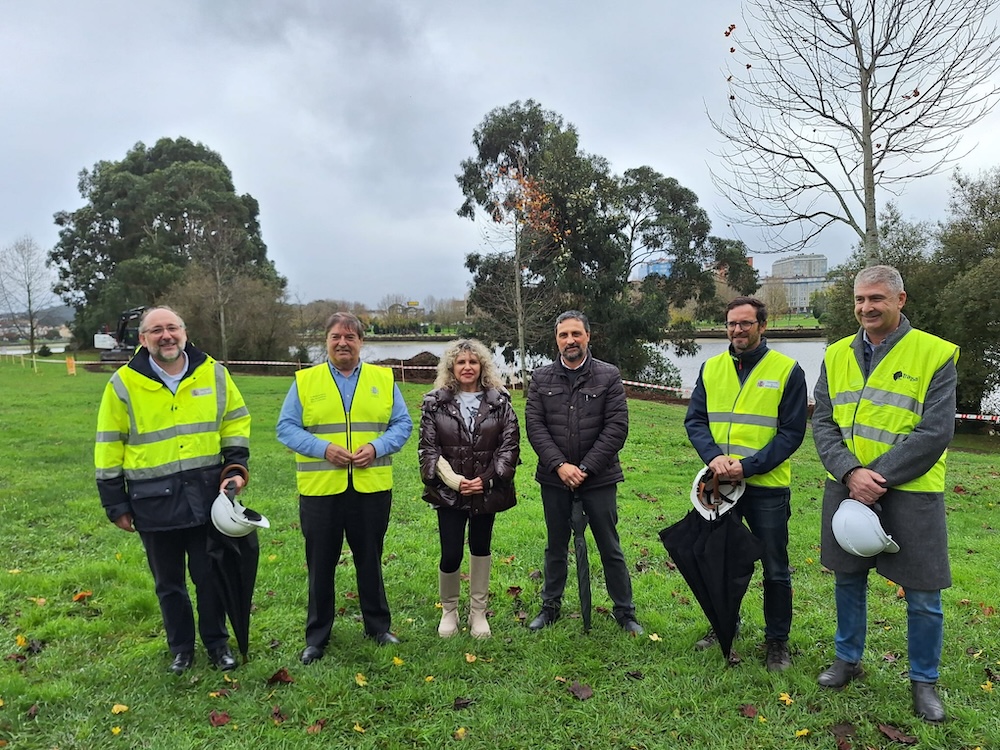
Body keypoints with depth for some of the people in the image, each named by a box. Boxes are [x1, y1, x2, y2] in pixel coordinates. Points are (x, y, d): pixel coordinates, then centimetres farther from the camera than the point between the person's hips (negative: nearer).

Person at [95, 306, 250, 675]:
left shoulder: (213, 373, -1)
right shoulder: (124, 384, -5)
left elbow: (235, 421, 8)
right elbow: (109, 447, 1)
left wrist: (235, 468, -3)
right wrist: (115, 503, 1)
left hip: (206, 494, 1)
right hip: (154, 501, 0)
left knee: (210, 575, 12)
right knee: (169, 582, 14)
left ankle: (217, 642, 31)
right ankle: (181, 648, 34)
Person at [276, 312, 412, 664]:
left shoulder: (383, 379, 5)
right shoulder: (305, 381, 1)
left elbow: (402, 423, 4)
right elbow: (286, 428, -2)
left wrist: (377, 447, -13)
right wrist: (323, 448, -16)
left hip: (372, 488, 1)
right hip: (320, 489, -1)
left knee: (370, 561, 15)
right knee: (320, 565, 10)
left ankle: (378, 626, 33)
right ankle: (316, 637, 26)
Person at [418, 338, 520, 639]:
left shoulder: (499, 402, 0)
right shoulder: (435, 403, -1)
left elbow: (510, 445, -3)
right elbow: (428, 448, -4)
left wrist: (486, 479, -12)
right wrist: (455, 481, -14)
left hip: (487, 491, 1)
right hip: (449, 492, -1)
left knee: (481, 550, 13)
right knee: (451, 555, -2)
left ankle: (478, 613, 28)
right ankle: (449, 610, 23)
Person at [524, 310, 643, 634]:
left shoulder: (609, 376, -4)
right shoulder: (541, 379, 2)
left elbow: (617, 427, -9)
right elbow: (534, 426, -4)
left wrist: (585, 468, -14)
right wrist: (559, 465, -15)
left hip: (599, 478, -2)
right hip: (555, 478, 2)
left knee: (610, 548, 9)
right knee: (556, 547, 16)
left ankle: (625, 612, 24)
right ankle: (550, 606, 32)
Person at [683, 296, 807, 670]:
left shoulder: (787, 370, -7)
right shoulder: (711, 368, 4)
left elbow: (791, 433, -9)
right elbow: (694, 420, 2)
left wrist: (747, 466, -19)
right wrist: (714, 456, -17)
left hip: (767, 486, -4)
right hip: (719, 483, 4)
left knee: (775, 570, 9)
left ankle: (777, 641, 28)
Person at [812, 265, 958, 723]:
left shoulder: (935, 354, -7)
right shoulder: (837, 355, 5)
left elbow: (936, 432, -13)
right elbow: (823, 423, 2)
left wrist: (877, 476, -17)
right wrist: (850, 472, -14)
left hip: (911, 492, -3)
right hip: (846, 487, 4)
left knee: (923, 595, 6)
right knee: (848, 579, 16)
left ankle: (923, 681, 27)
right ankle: (848, 660, 35)